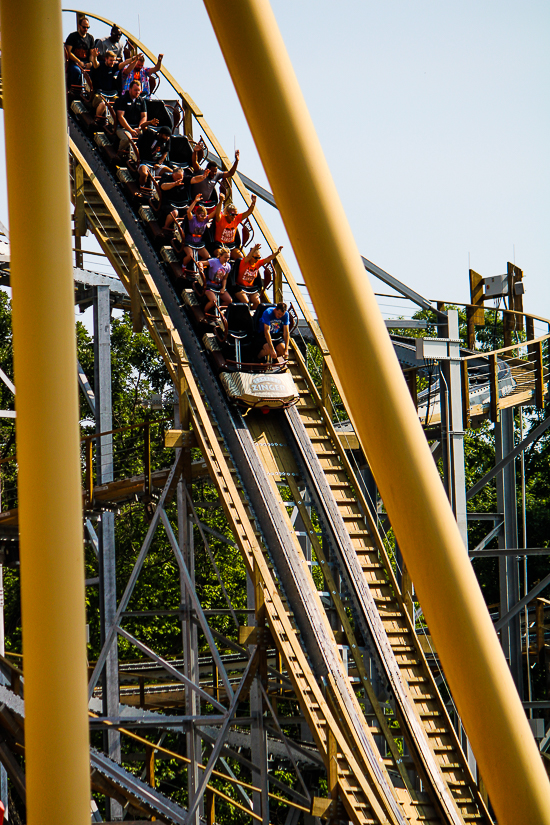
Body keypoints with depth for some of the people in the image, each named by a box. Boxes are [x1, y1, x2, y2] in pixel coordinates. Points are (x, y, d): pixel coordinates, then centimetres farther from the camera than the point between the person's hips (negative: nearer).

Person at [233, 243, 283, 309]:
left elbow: (268, 259, -7)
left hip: (251, 288, 5)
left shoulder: (258, 263, 1)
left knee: (257, 302, -14)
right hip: (240, 286, -5)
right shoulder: (244, 262, -14)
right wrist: (254, 249, -56)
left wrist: (277, 253, -24)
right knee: (245, 301, -26)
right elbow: (248, 257, -35)